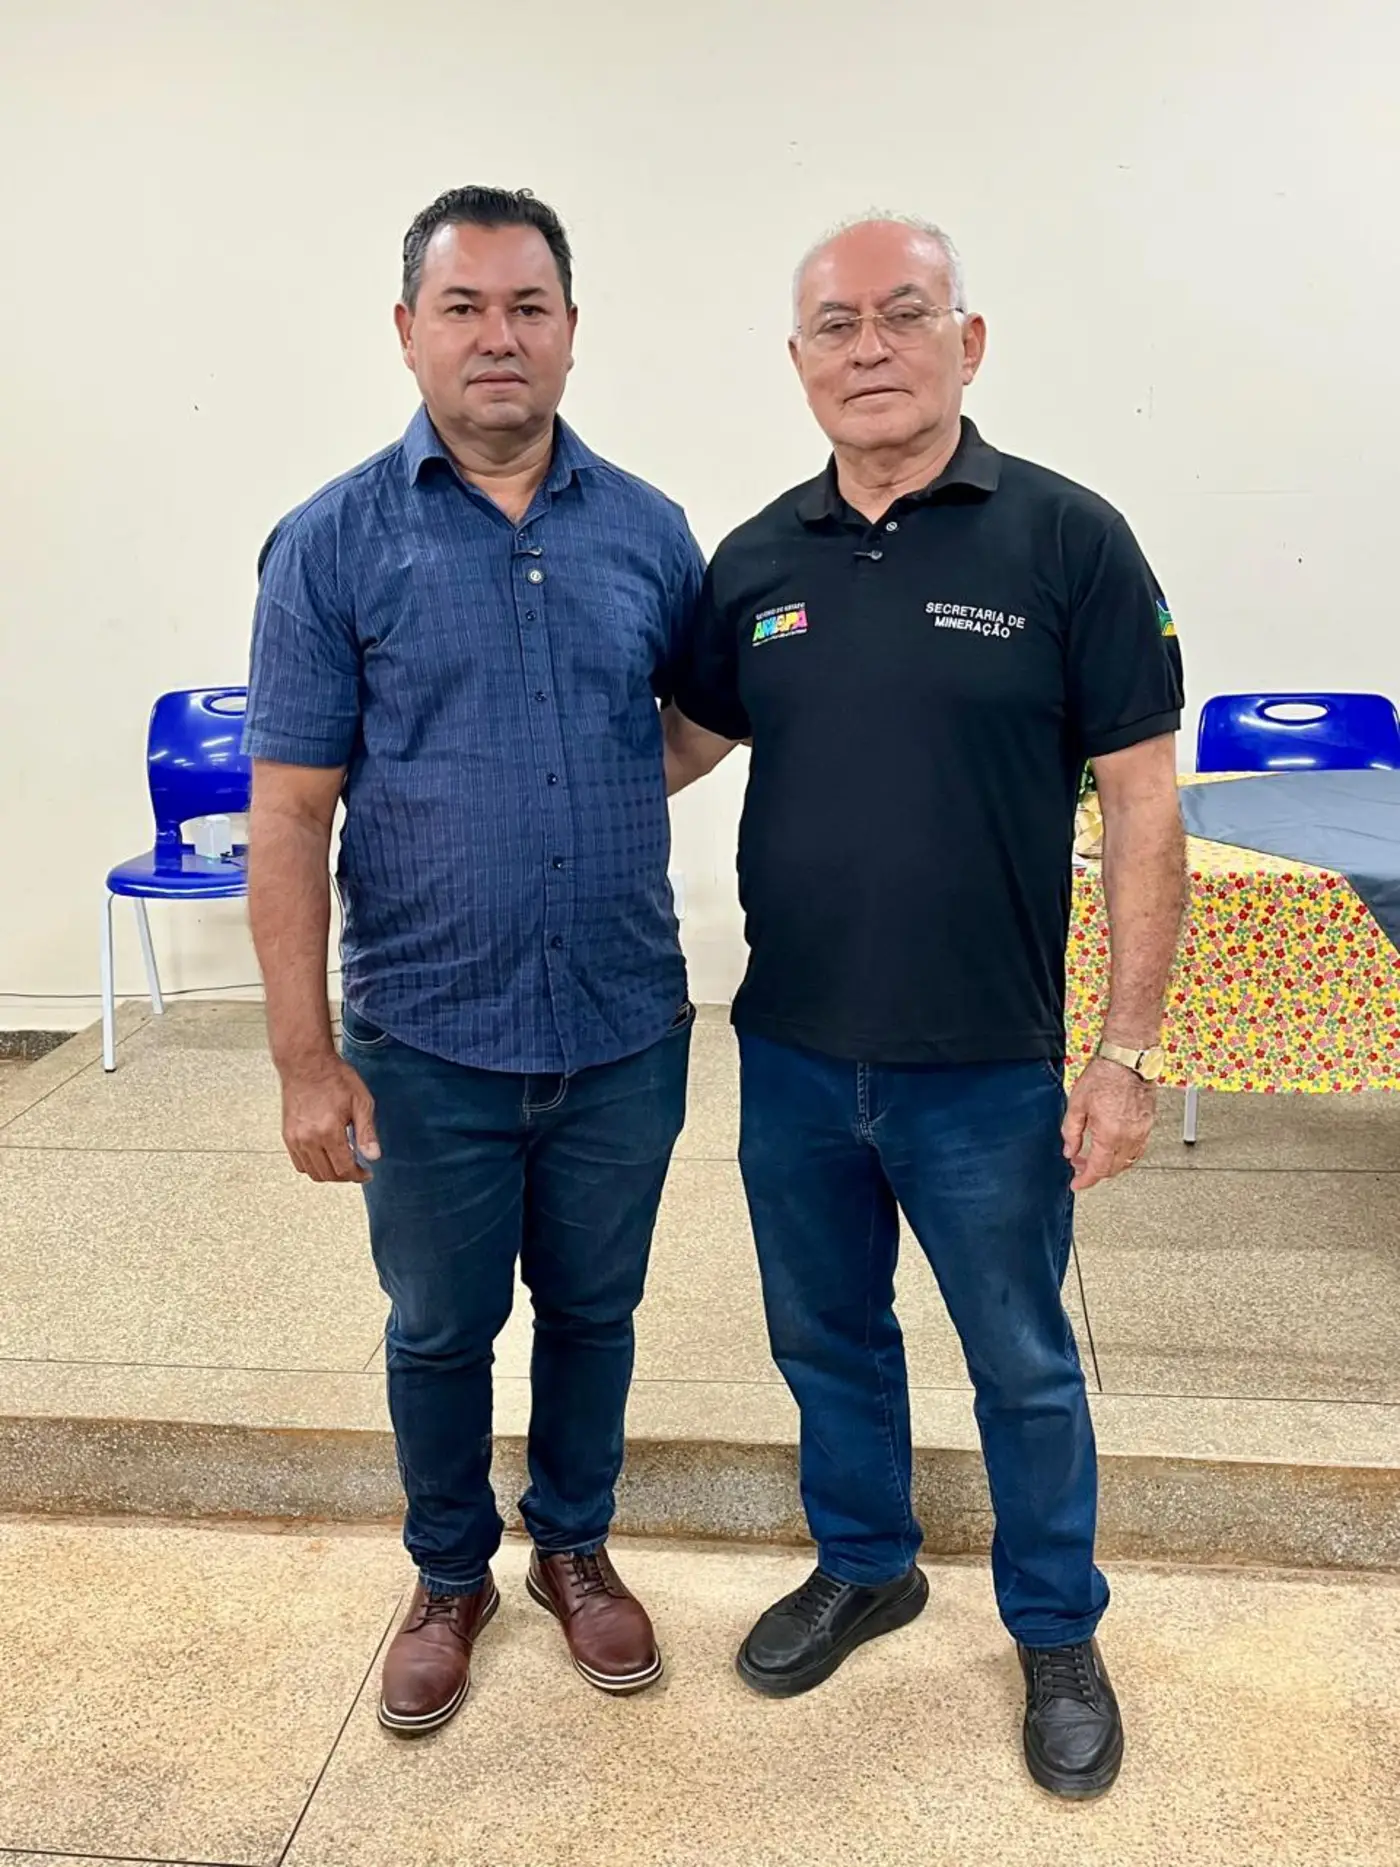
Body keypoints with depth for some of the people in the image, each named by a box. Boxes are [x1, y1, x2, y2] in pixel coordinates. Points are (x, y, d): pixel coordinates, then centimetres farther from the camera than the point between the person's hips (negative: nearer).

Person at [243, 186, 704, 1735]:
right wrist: (306, 1060, -10)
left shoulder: (647, 531, 1)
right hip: (429, 1044, -2)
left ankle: (575, 1546, 43)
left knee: (592, 1311, 19)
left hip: (624, 1033, 2)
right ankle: (451, 1573, 41)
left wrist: (587, 798, -1)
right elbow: (289, 817, -8)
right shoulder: (334, 543, -7)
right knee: (439, 1329, 16)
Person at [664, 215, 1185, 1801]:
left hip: (985, 1072, -3)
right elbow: (681, 739, 15)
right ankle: (863, 1566, 46)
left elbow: (1140, 807, -9)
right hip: (791, 1056, 4)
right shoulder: (756, 560, 2)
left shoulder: (1067, 541, -9)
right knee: (826, 1336, 21)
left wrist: (1127, 1053, -11)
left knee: (1022, 1365, 15)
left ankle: (1057, 1633, 39)